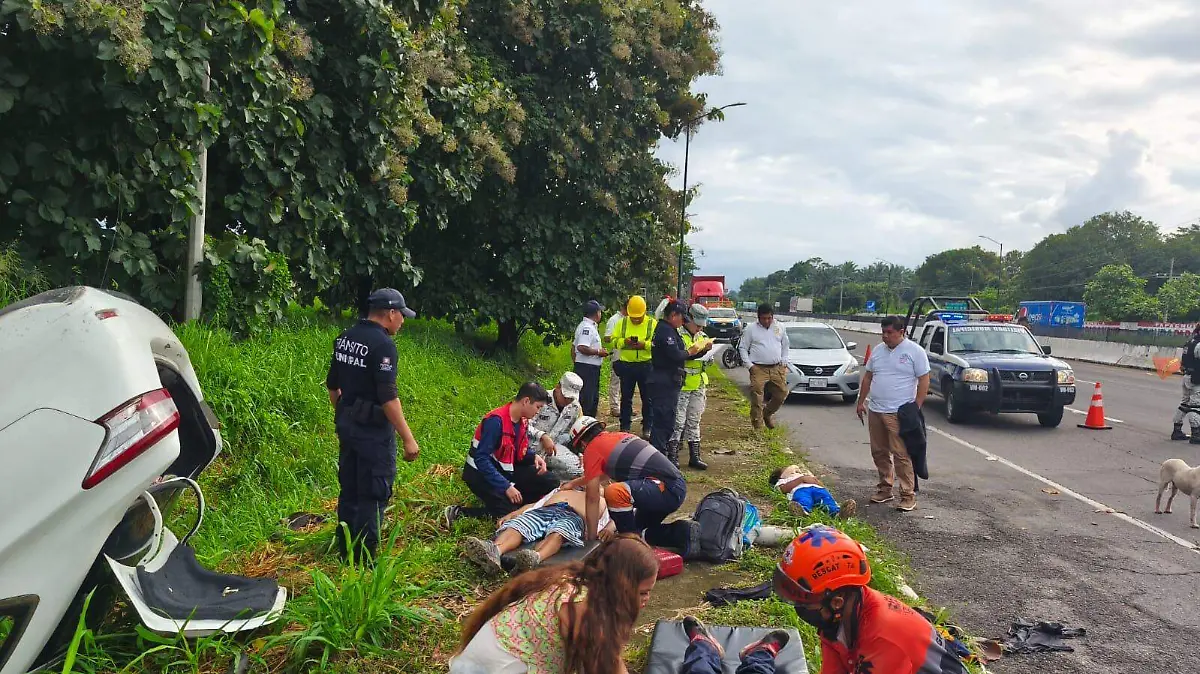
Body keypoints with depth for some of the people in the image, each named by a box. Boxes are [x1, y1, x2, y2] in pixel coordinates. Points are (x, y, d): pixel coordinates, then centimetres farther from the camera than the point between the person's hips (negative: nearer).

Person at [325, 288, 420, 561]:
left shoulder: (344, 338, 7)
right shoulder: (383, 344, -19)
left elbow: (332, 385, 15)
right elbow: (387, 396, -24)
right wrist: (408, 438, -21)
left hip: (347, 424, 9)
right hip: (373, 429, -9)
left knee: (349, 489, 18)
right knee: (373, 495, 0)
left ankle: (345, 553, 29)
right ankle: (363, 560, 5)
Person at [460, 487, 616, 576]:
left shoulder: (603, 502, 37)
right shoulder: (560, 491, 45)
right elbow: (534, 504, 32)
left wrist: (610, 528, -6)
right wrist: (512, 514, 14)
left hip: (573, 517, -3)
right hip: (542, 511, 3)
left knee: (557, 534, -40)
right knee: (517, 525, -31)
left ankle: (535, 558, -70)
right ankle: (494, 550, -60)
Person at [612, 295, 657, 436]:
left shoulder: (652, 324, -2)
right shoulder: (622, 323, 5)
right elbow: (614, 340, 3)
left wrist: (645, 344, -23)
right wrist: (624, 341, -16)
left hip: (646, 365, -2)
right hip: (626, 365, 2)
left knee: (647, 398, 5)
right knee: (626, 397, 9)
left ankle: (648, 427, 14)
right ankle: (625, 426, 19)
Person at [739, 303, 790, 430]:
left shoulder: (779, 327, 10)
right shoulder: (751, 329, 1)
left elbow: (785, 345, 23)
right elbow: (742, 348, 4)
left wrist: (784, 361, 12)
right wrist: (749, 365, -5)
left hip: (777, 368, 3)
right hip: (758, 369, -3)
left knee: (781, 394, 3)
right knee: (757, 399, -12)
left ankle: (767, 414, 28)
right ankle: (757, 426, -2)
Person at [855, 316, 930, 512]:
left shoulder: (915, 351, -4)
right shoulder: (878, 350, 13)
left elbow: (924, 380, -5)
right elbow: (867, 377, 20)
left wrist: (916, 407, -11)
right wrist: (861, 401, 16)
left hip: (899, 413, -6)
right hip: (875, 411, 6)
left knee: (901, 455, -8)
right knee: (879, 452, 12)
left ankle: (908, 495, -3)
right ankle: (884, 489, 24)